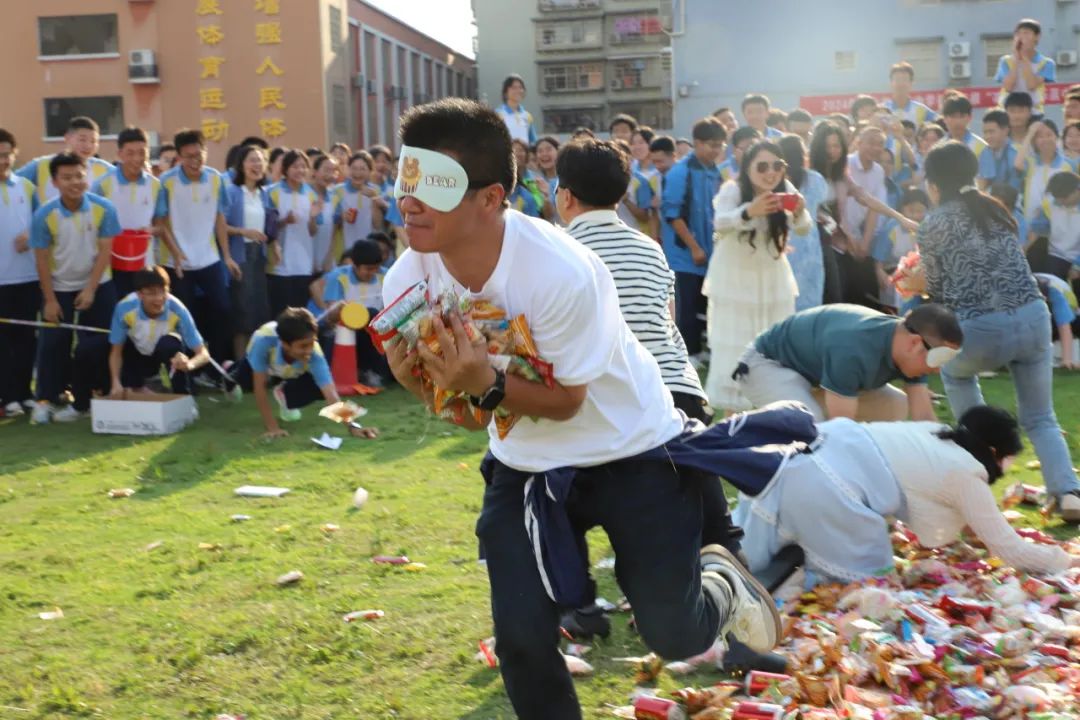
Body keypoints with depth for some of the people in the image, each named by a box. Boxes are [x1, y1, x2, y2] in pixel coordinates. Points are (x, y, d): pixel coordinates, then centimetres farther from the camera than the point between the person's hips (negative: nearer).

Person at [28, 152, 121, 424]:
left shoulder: (103, 208, -16)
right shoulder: (44, 215, -16)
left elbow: (105, 251, -11)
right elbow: (41, 259, -10)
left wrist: (90, 289, -15)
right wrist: (49, 299, -10)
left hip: (97, 287, 1)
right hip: (59, 288, 0)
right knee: (52, 344, 0)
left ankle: (84, 402, 12)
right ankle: (45, 400, 12)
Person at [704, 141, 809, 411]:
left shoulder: (785, 190, -8)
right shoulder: (732, 189, -17)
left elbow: (804, 228, -17)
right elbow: (720, 223, -34)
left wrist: (799, 213, -41)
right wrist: (749, 211, -54)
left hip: (772, 277, 3)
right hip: (734, 277, -3)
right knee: (733, 341, 0)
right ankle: (730, 401, 10)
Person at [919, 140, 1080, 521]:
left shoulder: (933, 223, 5)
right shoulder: (995, 209, 19)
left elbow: (937, 289, 10)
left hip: (981, 331, -4)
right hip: (1033, 319, 4)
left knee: (954, 371, 33)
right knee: (1040, 418, 16)